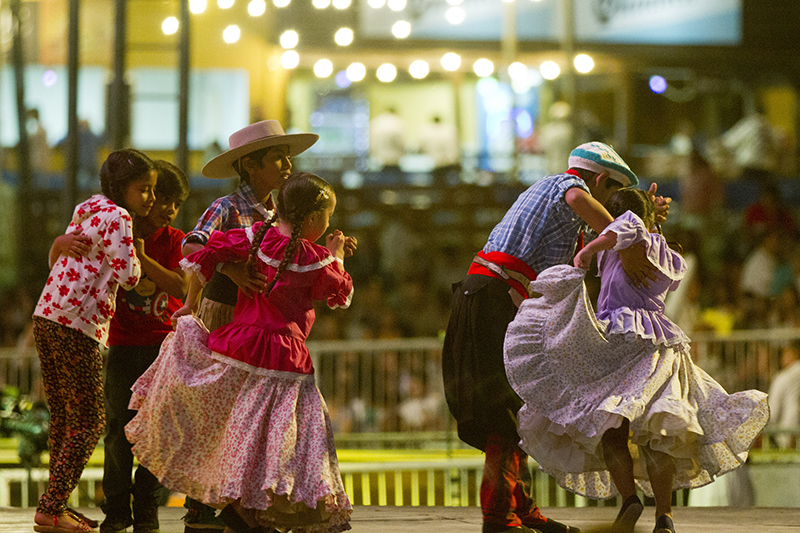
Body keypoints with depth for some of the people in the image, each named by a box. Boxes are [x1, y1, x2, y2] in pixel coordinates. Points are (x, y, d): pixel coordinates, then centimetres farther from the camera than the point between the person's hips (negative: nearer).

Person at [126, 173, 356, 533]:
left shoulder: (256, 236, 0)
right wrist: (337, 257, 26)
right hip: (283, 355, -4)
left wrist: (191, 304, 13)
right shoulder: (317, 261, -9)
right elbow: (341, 295, 10)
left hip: (239, 342, 4)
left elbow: (205, 256, 0)